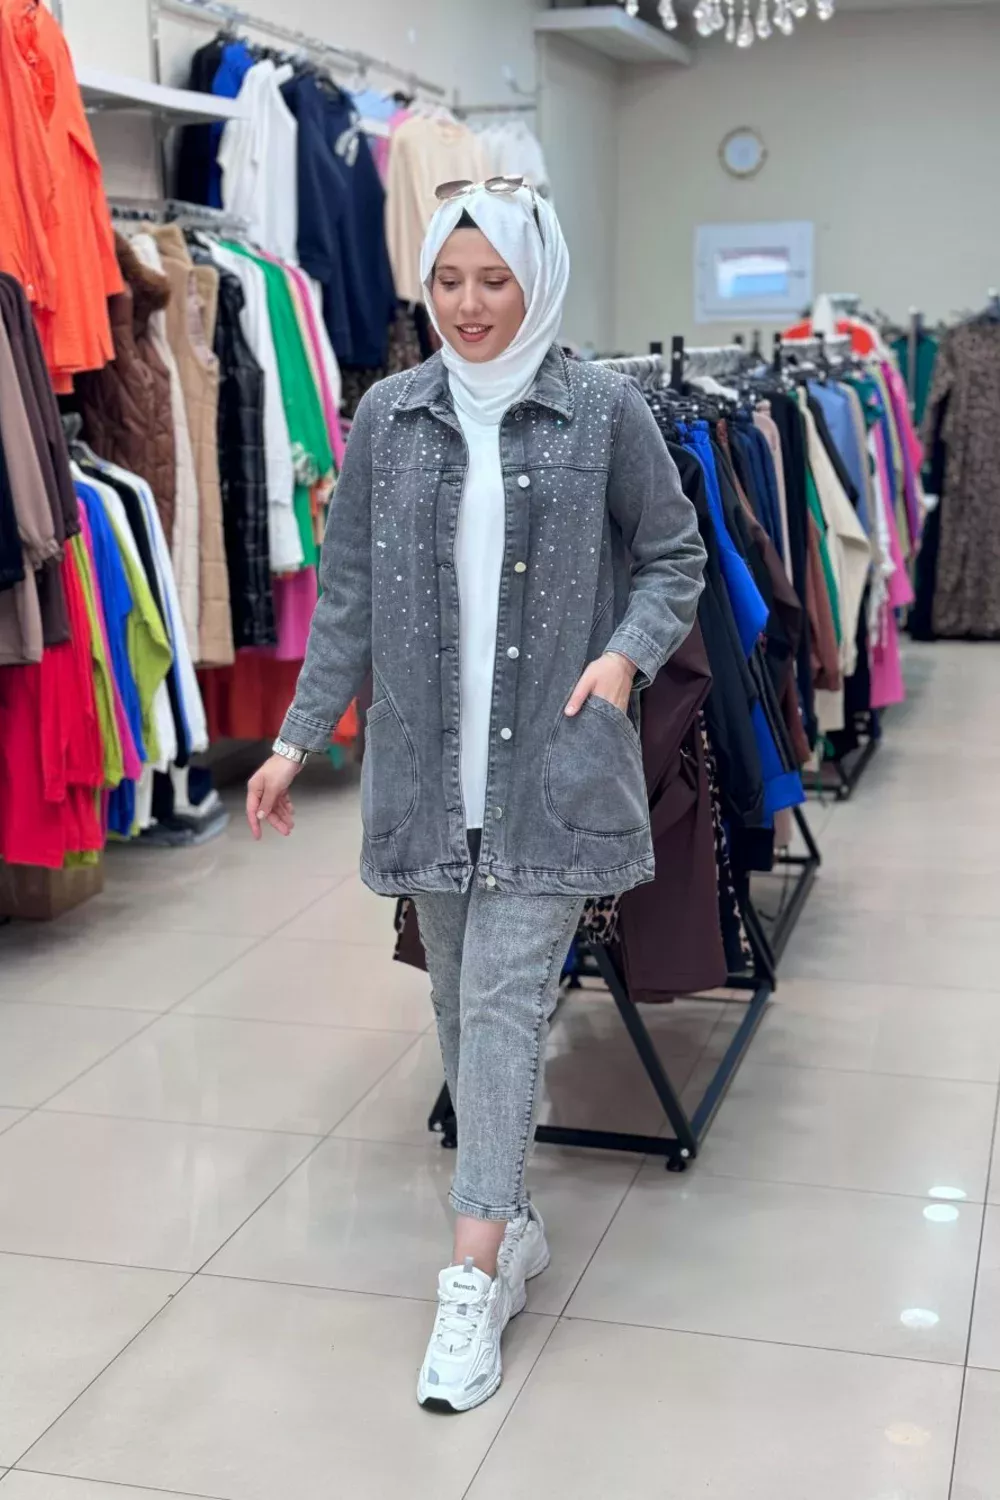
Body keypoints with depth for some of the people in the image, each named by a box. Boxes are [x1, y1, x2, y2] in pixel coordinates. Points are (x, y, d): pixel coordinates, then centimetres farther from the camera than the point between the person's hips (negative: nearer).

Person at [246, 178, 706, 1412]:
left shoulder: (604, 411, -3)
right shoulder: (388, 417, 5)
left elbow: (674, 556, 6)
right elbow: (348, 595, 8)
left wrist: (627, 653, -12)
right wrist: (297, 739, 5)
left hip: (552, 765, -3)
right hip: (425, 764, 4)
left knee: (506, 997, -8)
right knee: (458, 998, 11)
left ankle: (474, 1275, -2)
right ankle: (511, 1222, 29)